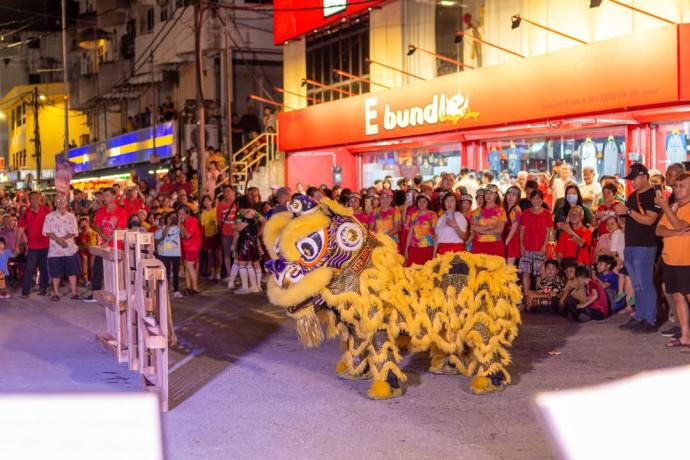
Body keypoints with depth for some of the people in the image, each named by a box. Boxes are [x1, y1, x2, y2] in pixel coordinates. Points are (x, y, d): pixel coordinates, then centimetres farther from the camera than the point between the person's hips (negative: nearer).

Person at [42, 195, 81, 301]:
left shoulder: (71, 216, 7)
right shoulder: (49, 216, 4)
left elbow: (74, 232, 1)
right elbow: (47, 232, -3)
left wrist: (63, 238, -15)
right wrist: (58, 240, -16)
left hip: (70, 248, 1)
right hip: (55, 249, -1)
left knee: (72, 271, 0)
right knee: (56, 272, 3)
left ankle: (74, 293, 5)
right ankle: (56, 293, 13)